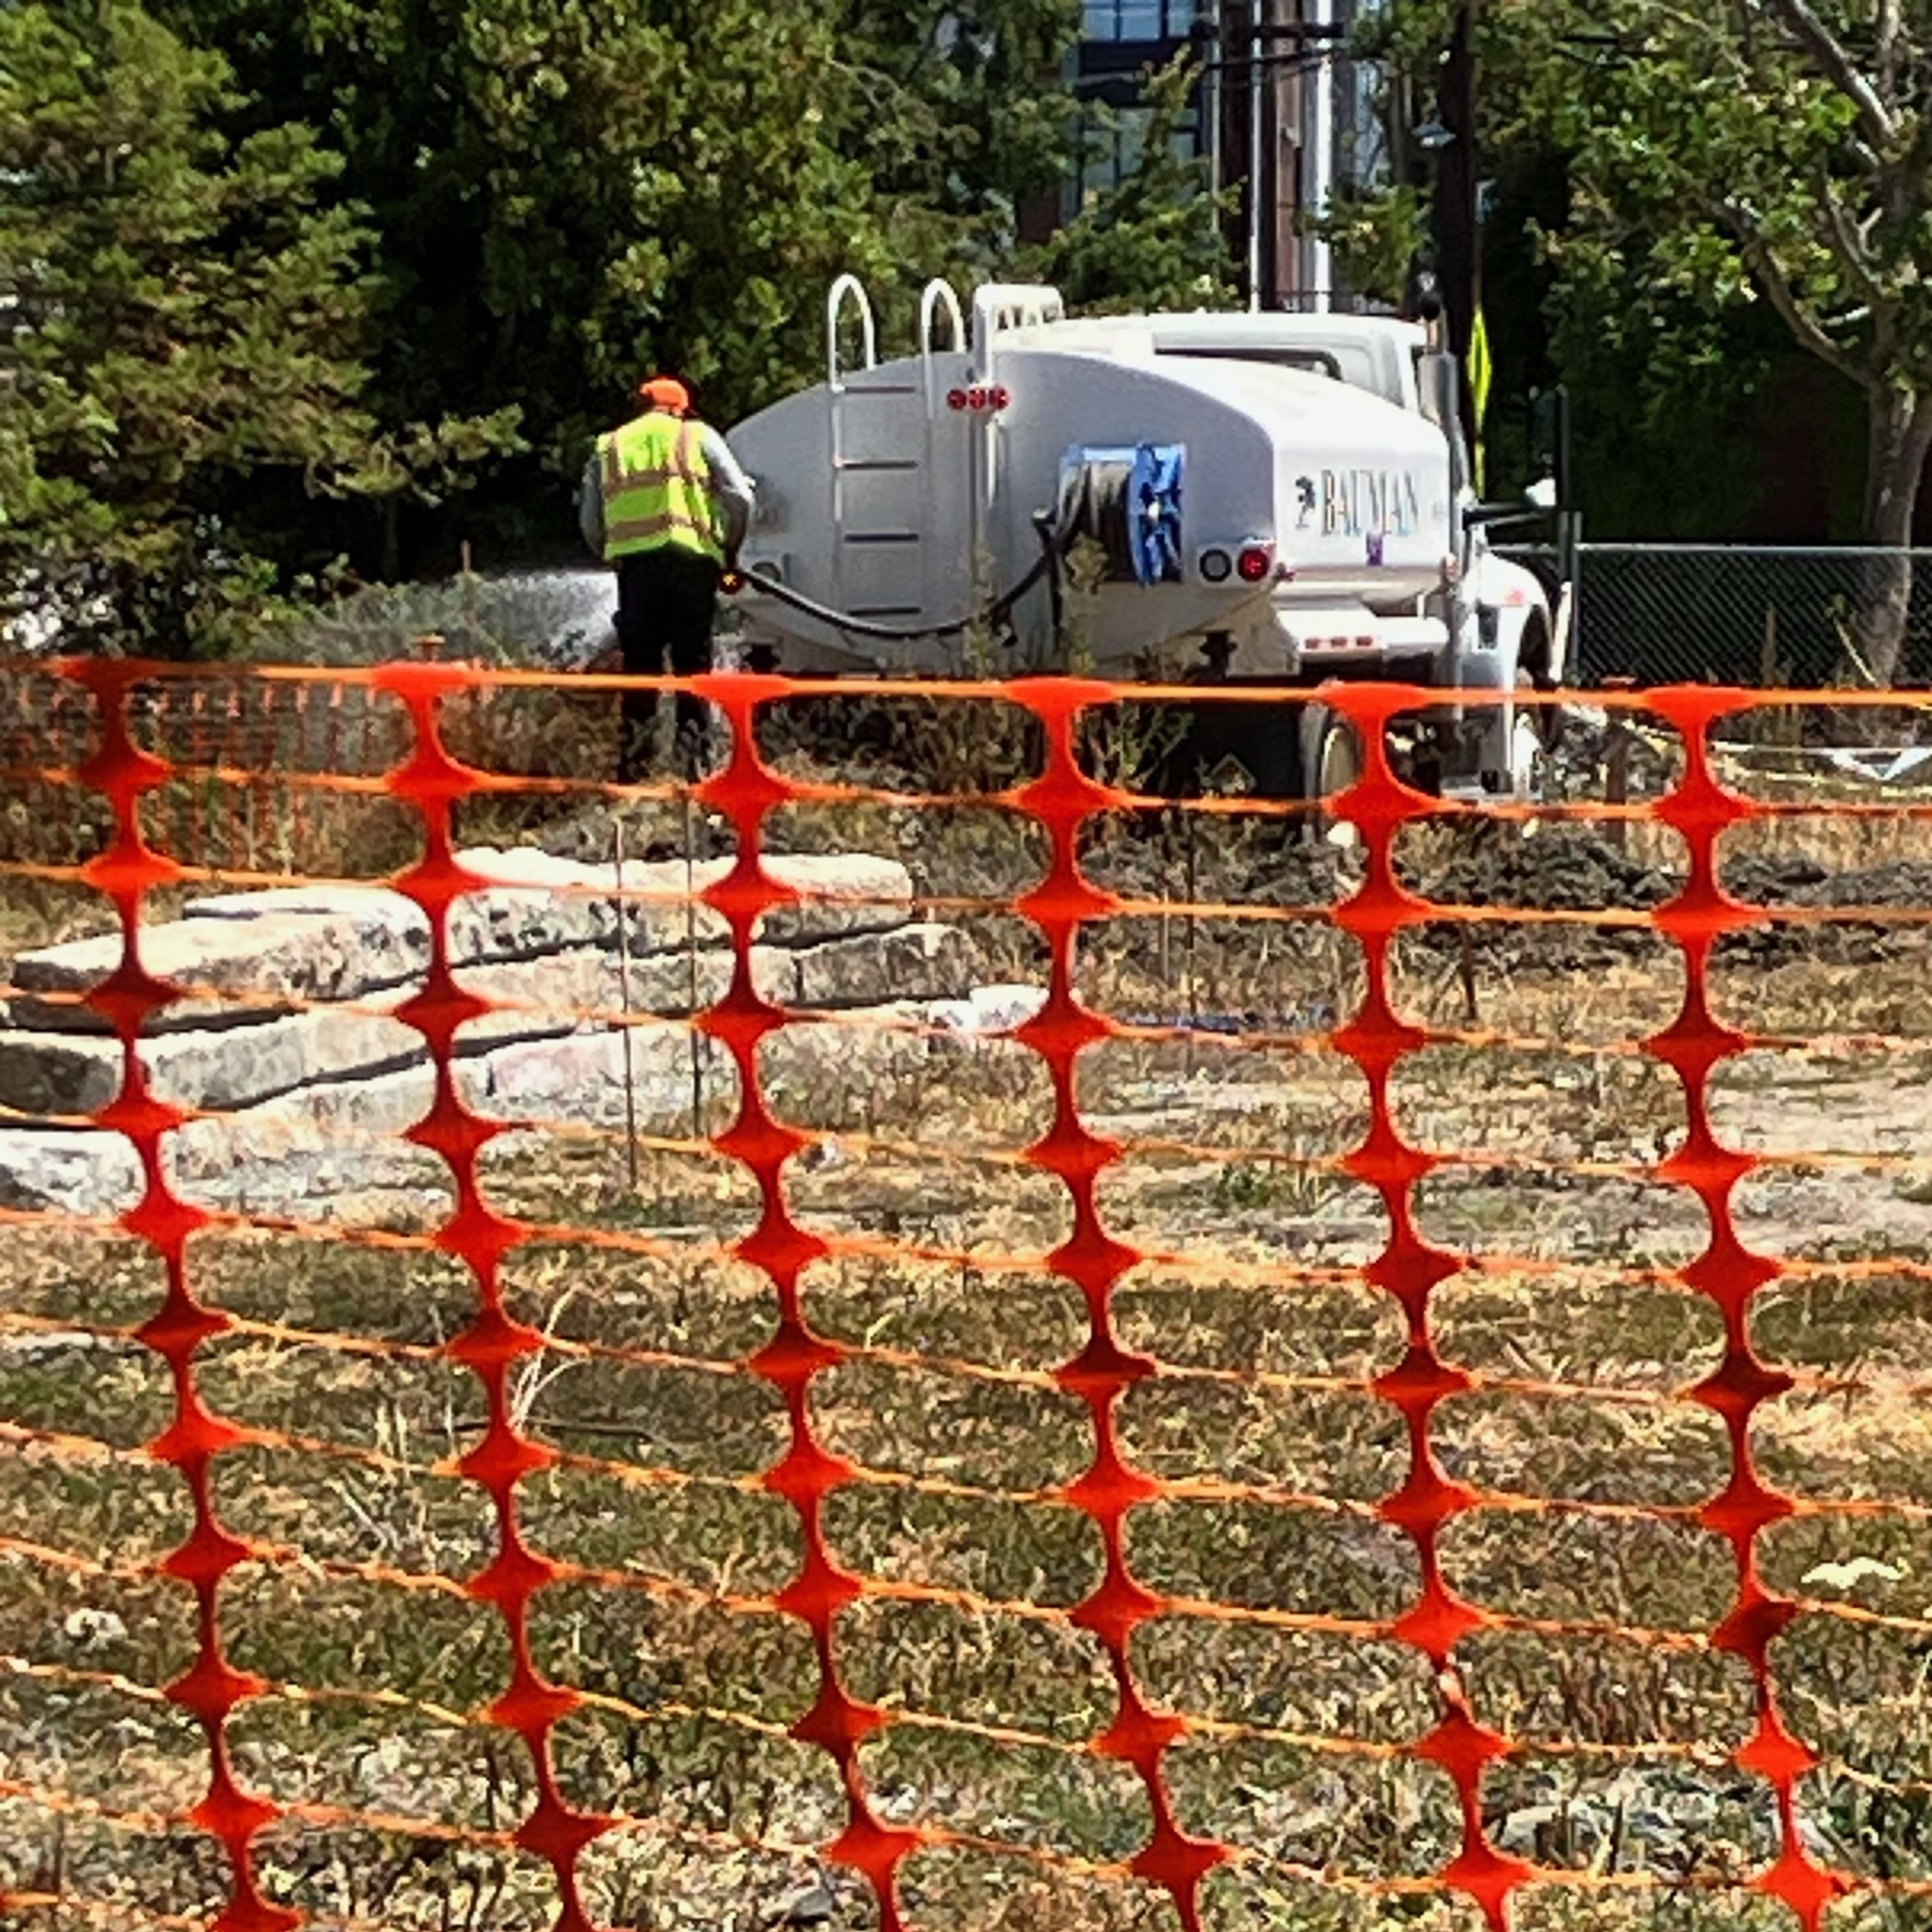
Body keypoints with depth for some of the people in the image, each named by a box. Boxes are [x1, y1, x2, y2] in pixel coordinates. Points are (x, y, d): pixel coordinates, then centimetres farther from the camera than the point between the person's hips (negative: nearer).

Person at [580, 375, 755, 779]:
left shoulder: (608, 448, 20)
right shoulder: (698, 436, 13)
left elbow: (590, 524, 15)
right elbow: (740, 498, 4)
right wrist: (730, 551, 15)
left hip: (633, 564, 2)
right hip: (691, 559, -2)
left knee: (639, 666, 7)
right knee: (692, 663, 4)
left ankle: (631, 768, 4)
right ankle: (691, 758, -2)